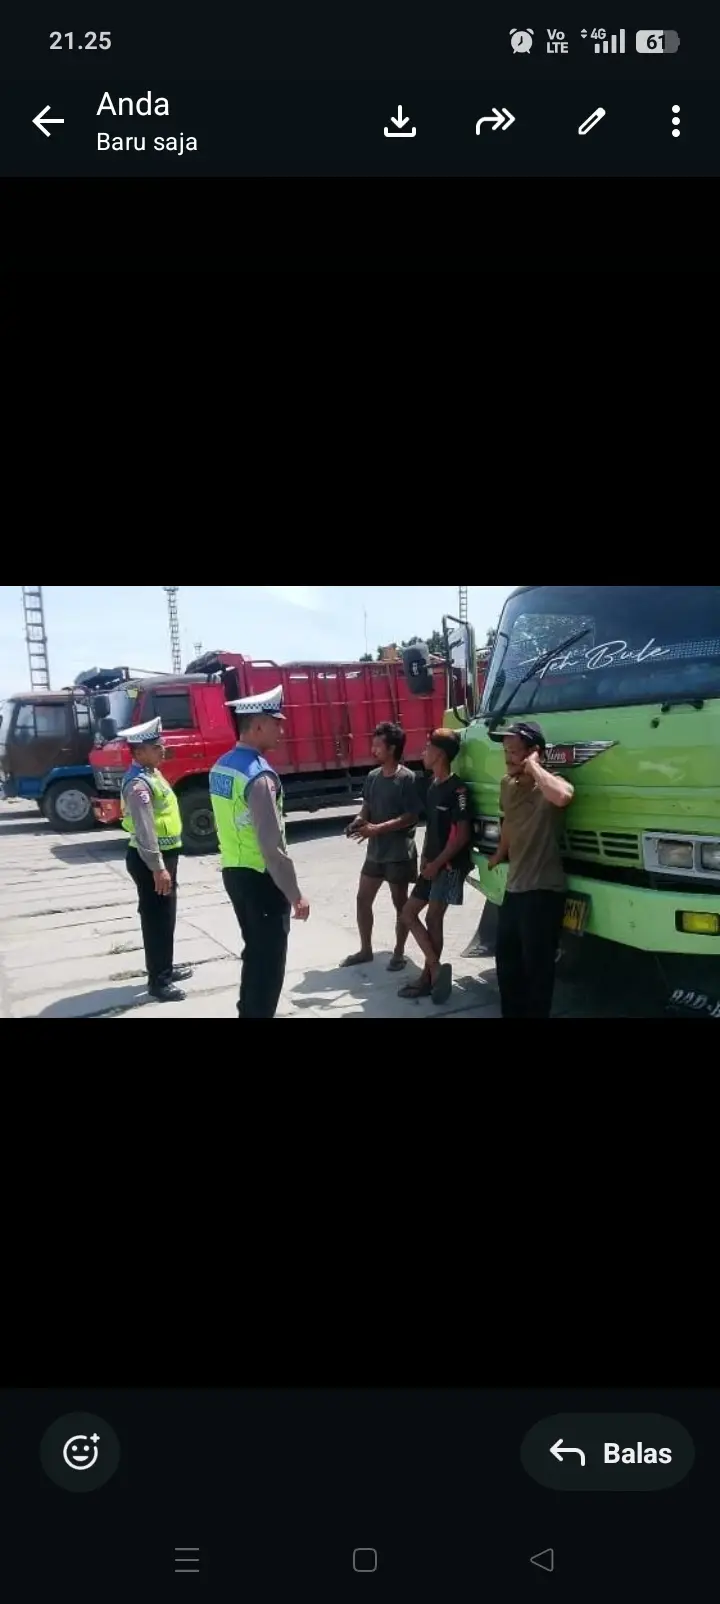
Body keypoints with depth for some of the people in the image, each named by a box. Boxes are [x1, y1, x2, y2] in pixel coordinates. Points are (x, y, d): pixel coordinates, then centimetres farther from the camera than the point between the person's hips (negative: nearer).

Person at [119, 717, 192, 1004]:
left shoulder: (152, 774, 11)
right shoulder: (138, 783, -22)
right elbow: (144, 830, -26)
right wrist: (157, 867, -26)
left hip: (165, 855, 10)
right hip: (150, 860, -10)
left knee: (166, 915, 19)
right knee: (156, 918, -2)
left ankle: (165, 968, 33)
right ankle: (157, 981, 7)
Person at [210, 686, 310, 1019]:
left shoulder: (221, 767, 6)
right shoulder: (259, 775, -23)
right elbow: (272, 845, -24)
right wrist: (295, 895, -17)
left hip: (233, 873, 9)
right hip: (261, 879, -9)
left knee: (255, 951, 23)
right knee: (270, 958, 3)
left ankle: (249, 1012, 36)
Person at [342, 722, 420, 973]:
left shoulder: (407, 778, -15)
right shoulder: (372, 777, 6)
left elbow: (411, 817, -18)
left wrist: (378, 828, -25)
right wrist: (358, 822, -10)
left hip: (399, 852, -7)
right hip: (375, 850, 7)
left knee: (400, 904, 7)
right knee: (363, 899, 11)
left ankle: (399, 953, 22)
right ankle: (366, 950, 25)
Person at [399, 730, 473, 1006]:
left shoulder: (456, 789, -15)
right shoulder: (433, 786, 12)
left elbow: (463, 834, -17)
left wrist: (437, 863, -15)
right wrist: (425, 859, 8)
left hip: (449, 865, -9)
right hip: (432, 864, 9)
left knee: (433, 919, -5)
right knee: (409, 913, 7)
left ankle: (428, 977, 5)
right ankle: (435, 970, 9)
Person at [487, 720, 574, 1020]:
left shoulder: (548, 786, -17)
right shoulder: (507, 785, 7)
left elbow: (563, 796, -42)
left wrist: (532, 766, -28)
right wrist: (499, 856, 35)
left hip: (543, 892, -8)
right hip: (514, 888, 8)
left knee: (536, 969, 1)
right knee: (507, 964, 20)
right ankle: (512, 1014, 37)